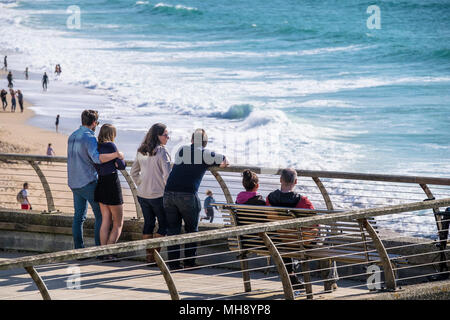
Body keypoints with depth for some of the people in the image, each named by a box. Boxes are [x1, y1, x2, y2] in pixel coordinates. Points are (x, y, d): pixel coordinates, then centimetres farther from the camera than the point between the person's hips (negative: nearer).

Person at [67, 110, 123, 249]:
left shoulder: (73, 136, 12)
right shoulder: (89, 137, -16)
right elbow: (97, 158, -32)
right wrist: (116, 154, -24)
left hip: (74, 183, 8)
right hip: (88, 183, -8)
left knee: (79, 216, 10)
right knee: (101, 215, 0)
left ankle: (78, 249, 8)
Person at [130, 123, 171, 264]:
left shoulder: (141, 152, 7)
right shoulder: (162, 151, -15)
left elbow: (133, 172, 14)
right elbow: (167, 174, -19)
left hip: (142, 194, 6)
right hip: (158, 195, -6)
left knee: (148, 223, 14)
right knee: (164, 224, 6)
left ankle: (149, 255, 15)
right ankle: (154, 253, -2)